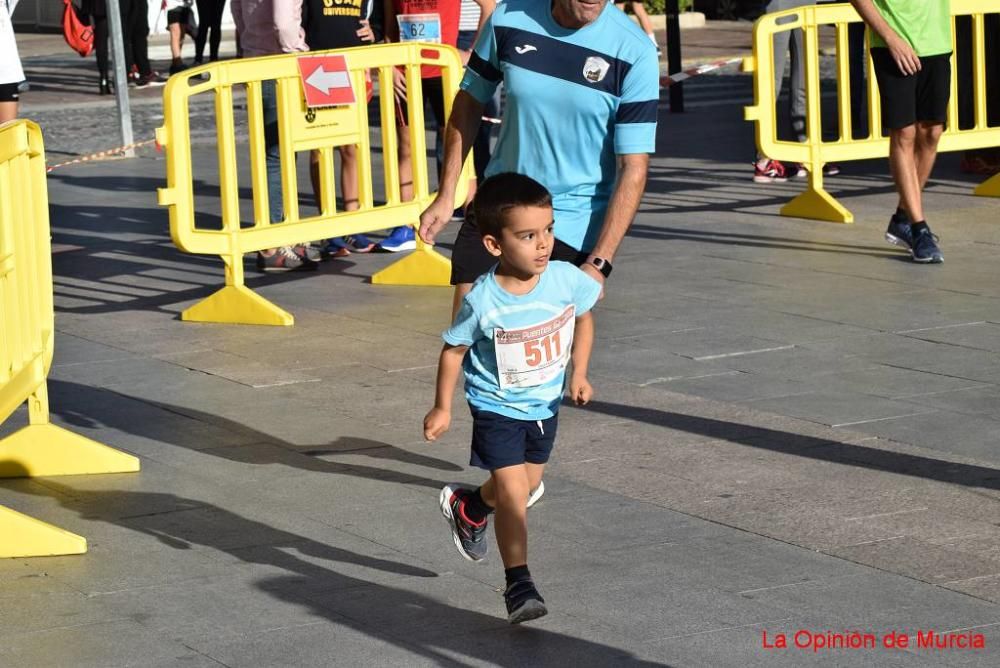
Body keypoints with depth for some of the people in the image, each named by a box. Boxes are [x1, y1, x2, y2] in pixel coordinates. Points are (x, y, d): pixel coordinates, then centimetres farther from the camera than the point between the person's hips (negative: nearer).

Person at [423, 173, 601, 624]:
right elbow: (454, 350, -10)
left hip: (545, 405, 5)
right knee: (512, 491, -13)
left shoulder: (566, 279, -19)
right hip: (497, 409, -5)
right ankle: (518, 584, -4)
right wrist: (442, 408, -3)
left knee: (527, 483, 22)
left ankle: (468, 506, 52)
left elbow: (583, 318, 4)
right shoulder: (482, 302, -26)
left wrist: (578, 374, -2)